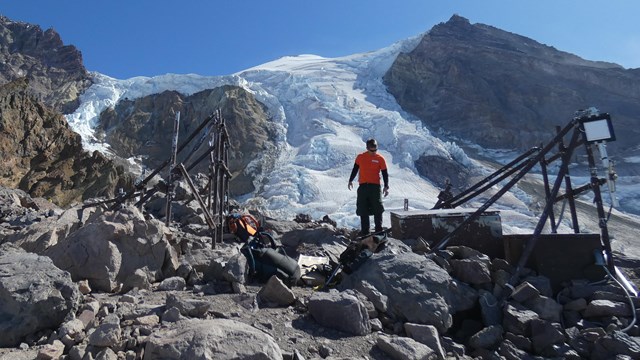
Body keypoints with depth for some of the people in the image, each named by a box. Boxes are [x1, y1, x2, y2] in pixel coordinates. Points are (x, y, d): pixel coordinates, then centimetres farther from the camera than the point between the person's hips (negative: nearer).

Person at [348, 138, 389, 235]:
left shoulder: (380, 159, -1)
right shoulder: (360, 157, 3)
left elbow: (385, 174, 1)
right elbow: (355, 169, 16)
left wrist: (386, 186, -6)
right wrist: (350, 180, 19)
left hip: (375, 186, -2)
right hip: (362, 186, 2)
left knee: (377, 210, -2)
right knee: (363, 210, 5)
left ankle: (379, 230, 8)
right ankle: (364, 231, 14)